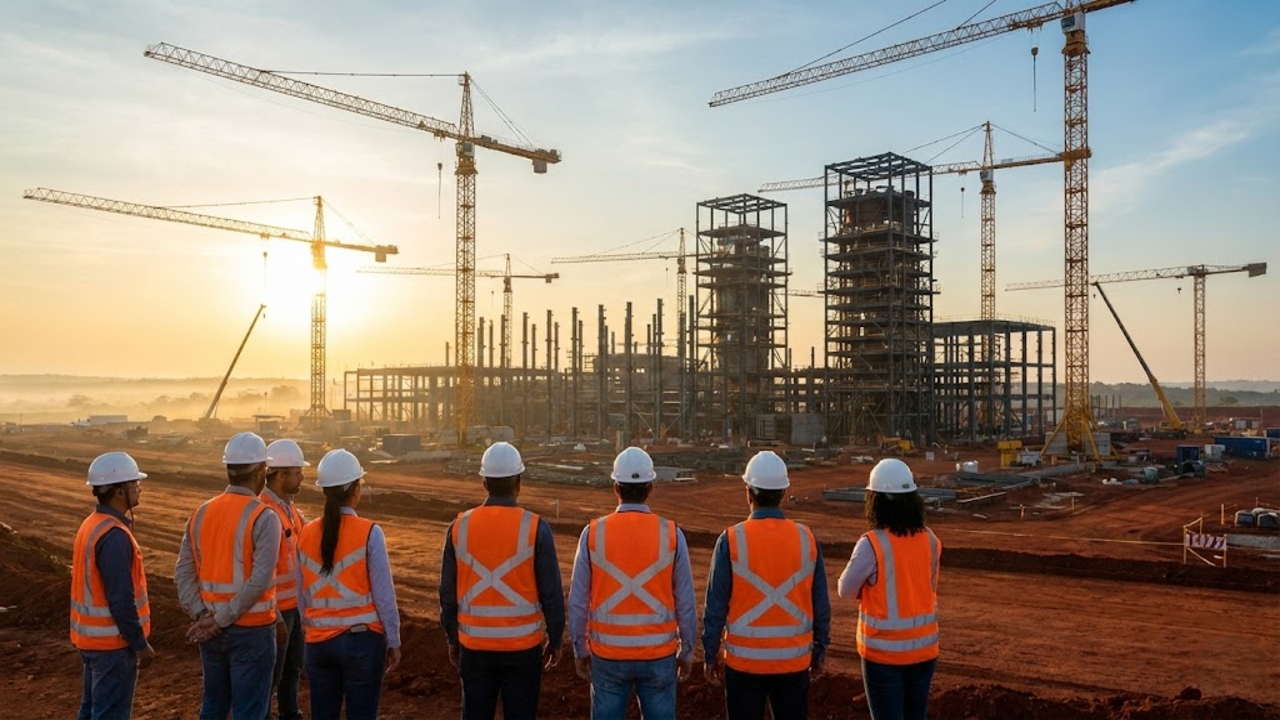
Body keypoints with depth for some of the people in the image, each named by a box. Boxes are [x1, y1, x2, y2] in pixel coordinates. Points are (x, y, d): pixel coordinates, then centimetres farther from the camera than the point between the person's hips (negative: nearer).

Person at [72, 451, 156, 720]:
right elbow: (121, 600, -24)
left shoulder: (91, 525, 7)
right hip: (112, 642, -10)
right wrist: (141, 644, -16)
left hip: (90, 636, 10)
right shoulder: (114, 536, -23)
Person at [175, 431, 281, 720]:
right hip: (251, 631, -6)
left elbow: (183, 573, 1)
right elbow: (260, 580, -23)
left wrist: (202, 616, -5)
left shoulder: (201, 513, 4)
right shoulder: (264, 518, -15)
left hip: (211, 631, 6)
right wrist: (221, 620, -16)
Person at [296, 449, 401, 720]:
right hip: (362, 639, -4)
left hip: (319, 641, 4)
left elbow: (302, 595, 7)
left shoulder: (307, 534, 1)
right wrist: (393, 641, 0)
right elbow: (384, 594, -10)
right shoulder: (369, 533, -13)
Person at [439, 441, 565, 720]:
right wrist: (555, 639, 4)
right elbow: (551, 592, -9)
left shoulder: (459, 527, -3)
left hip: (475, 645, 3)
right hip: (523, 645, -2)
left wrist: (452, 639, 15)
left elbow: (448, 592, 3)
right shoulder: (535, 527, -12)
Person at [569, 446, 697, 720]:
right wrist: (687, 651, 9)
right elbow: (685, 602, -3)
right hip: (658, 654, 0)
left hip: (608, 654, 0)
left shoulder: (593, 533, -7)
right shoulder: (671, 534, -8)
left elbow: (578, 601, -3)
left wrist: (580, 650, 10)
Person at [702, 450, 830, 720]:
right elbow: (821, 606, 1)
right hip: (794, 660, 2)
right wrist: (819, 652, 14)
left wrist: (710, 656, 3)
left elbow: (716, 605, -8)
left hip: (744, 660, -2)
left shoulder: (731, 540, -11)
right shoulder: (806, 539, -4)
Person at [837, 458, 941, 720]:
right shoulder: (930, 540, -3)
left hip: (884, 650, -5)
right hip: (924, 647, 5)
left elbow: (846, 590, -8)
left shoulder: (872, 544, -20)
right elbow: (931, 587, 9)